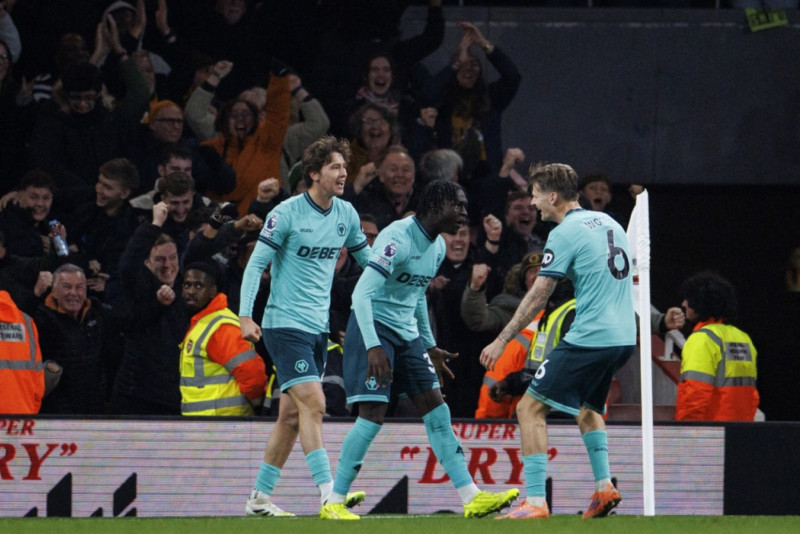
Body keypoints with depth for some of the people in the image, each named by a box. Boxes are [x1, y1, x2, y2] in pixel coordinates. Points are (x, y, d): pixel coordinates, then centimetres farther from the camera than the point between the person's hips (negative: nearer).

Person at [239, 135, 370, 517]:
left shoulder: (346, 214, 7)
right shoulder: (287, 214, -11)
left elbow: (366, 258, 21)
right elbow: (256, 264, -9)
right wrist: (246, 316, -17)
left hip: (318, 327, 7)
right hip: (285, 324, -7)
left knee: (292, 415, 8)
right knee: (313, 403, -18)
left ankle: (260, 497, 16)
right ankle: (328, 492, -23)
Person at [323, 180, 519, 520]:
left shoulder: (437, 246, 9)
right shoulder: (398, 239, -21)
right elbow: (362, 293, -28)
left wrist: (430, 346, 25)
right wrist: (373, 347, -35)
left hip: (407, 333, 9)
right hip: (374, 328, -9)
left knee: (437, 413, 3)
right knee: (373, 415, -13)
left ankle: (471, 498, 2)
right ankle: (334, 503, -4)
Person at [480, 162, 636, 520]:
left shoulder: (565, 233, -10)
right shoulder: (609, 223, 14)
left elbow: (538, 295, -12)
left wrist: (502, 340, -8)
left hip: (589, 339, -9)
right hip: (623, 337, 9)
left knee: (530, 408, -4)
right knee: (587, 406, 31)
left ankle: (535, 501, -11)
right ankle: (604, 487, 17)